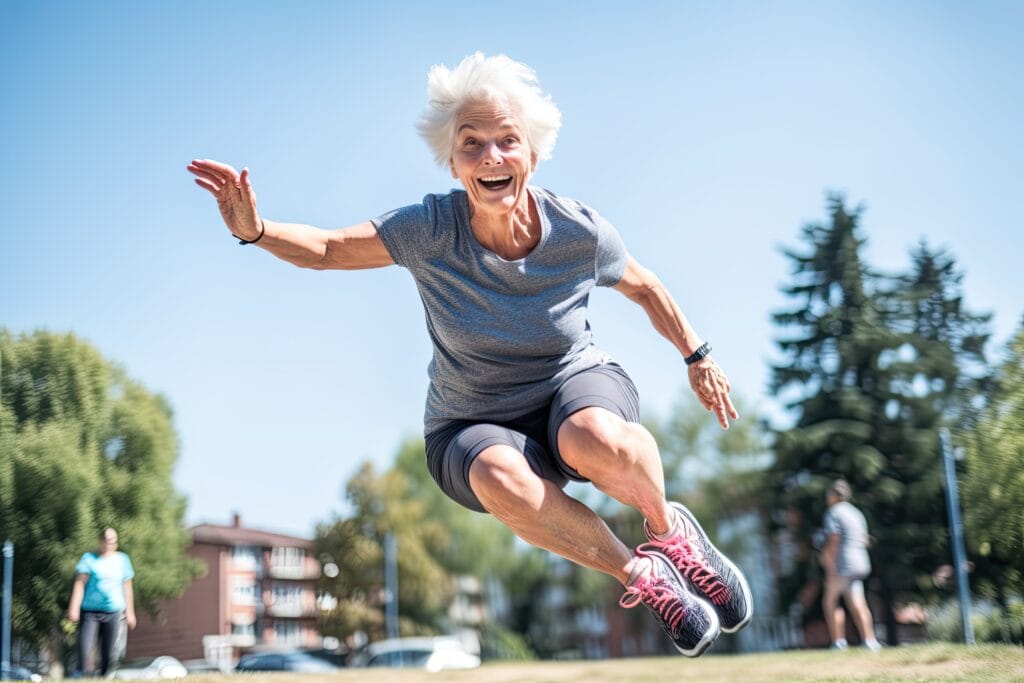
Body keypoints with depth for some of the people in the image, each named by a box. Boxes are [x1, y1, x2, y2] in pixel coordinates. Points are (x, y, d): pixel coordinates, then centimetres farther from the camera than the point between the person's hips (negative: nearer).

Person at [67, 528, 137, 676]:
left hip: (113, 613, 2)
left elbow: (127, 587, 16)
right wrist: (74, 607, -13)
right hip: (90, 612, -2)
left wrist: (129, 612, 15)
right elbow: (80, 583, -3)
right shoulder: (89, 558, 5)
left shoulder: (122, 559, 12)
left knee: (109, 653, -2)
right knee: (85, 649, -12)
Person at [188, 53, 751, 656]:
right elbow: (327, 249, -16)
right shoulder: (431, 230, -19)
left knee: (596, 441, -39)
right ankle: (640, 576, -14)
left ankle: (668, 529, -4)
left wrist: (698, 356, 14)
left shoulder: (579, 231, -15)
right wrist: (256, 230, -36)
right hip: (473, 424, 0)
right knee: (499, 477, -38)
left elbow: (643, 287, 4)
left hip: (577, 384, 0)